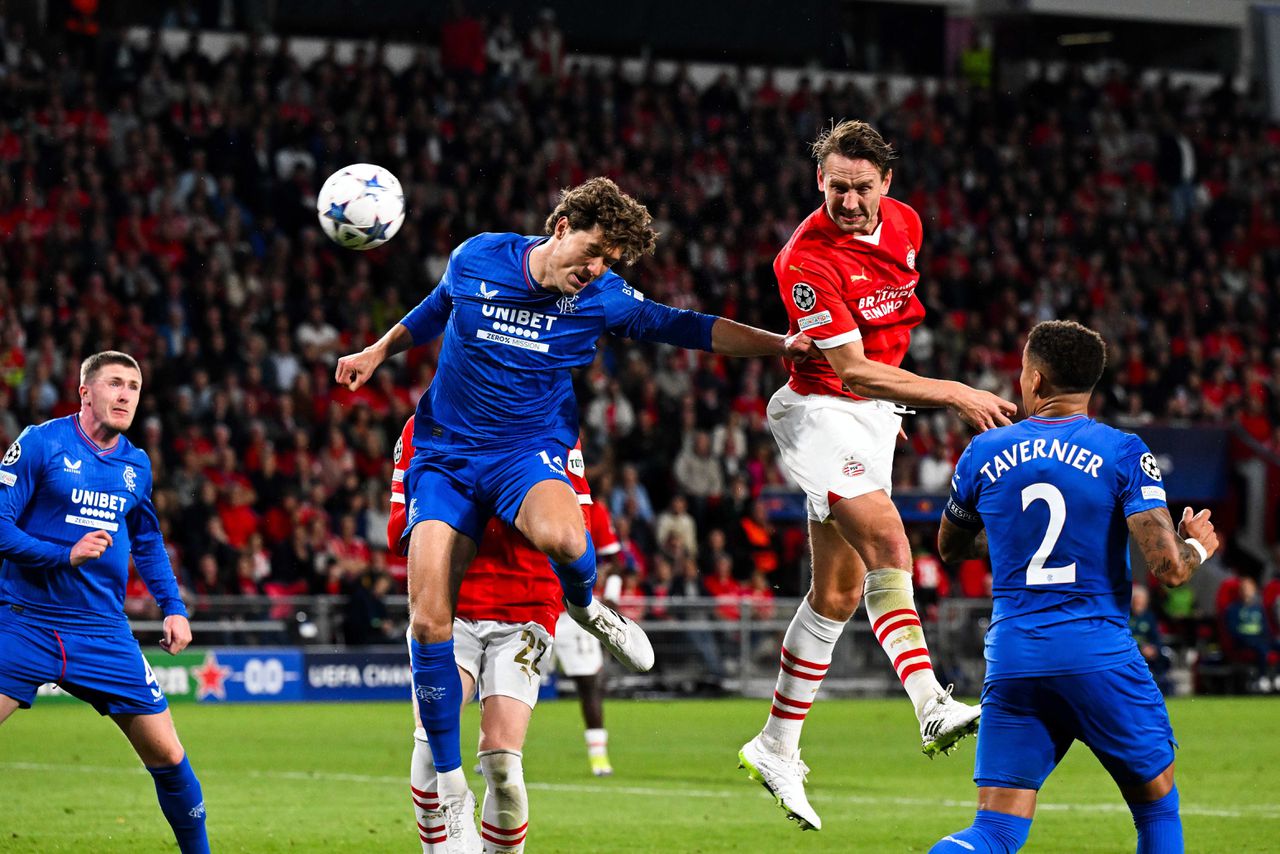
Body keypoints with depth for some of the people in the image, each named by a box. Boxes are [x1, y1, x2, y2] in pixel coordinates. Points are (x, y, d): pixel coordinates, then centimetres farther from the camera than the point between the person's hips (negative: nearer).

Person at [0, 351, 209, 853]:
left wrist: (173, 608, 12)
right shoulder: (40, 444, -6)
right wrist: (65, 555, -20)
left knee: (167, 755, 1)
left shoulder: (136, 465, 10)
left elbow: (148, 544, 23)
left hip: (104, 633, 4)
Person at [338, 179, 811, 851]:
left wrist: (782, 345, -7)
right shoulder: (475, 260, -3)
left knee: (560, 536, -39)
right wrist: (377, 352, 26)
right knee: (428, 618, -13)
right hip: (446, 453, 1)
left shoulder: (603, 298, -4)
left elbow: (689, 329, 2)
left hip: (529, 453, -1)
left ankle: (585, 607, 0)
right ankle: (449, 783, 1)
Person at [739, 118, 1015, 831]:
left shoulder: (905, 225, 1)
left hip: (872, 417, 8)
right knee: (888, 546, -27)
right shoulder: (807, 258, -22)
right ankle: (932, 706, -37)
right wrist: (953, 395, -29)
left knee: (838, 595, 8)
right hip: (822, 411, -8)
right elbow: (851, 370, -25)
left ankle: (778, 750, 16)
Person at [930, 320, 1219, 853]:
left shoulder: (983, 454, 6)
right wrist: (1197, 547, 11)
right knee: (1156, 803, 18)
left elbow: (950, 549, 23)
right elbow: (1168, 568, -12)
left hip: (1011, 662, 3)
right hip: (1101, 658, -3)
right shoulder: (1123, 454, -4)